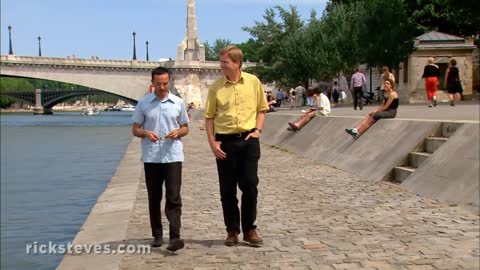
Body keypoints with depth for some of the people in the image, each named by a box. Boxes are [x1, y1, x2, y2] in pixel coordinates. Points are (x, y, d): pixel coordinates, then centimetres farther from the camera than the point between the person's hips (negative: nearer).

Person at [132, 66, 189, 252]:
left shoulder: (178, 103, 6)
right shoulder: (143, 103, 5)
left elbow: (185, 128, 13)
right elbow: (135, 129, 8)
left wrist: (178, 132, -10)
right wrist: (146, 133, -14)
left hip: (173, 156, -1)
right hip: (151, 158, 1)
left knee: (173, 197, -9)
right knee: (154, 198, 8)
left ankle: (175, 237, -10)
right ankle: (157, 235, 20)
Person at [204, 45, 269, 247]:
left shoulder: (253, 82, 2)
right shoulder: (216, 87, 0)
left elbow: (262, 108, 12)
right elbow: (209, 116, 4)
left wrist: (258, 130, -1)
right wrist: (212, 142, -4)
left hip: (248, 140, 0)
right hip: (225, 141, 0)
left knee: (250, 185, 1)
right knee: (227, 189, 5)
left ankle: (249, 229, 15)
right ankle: (232, 230, 19)